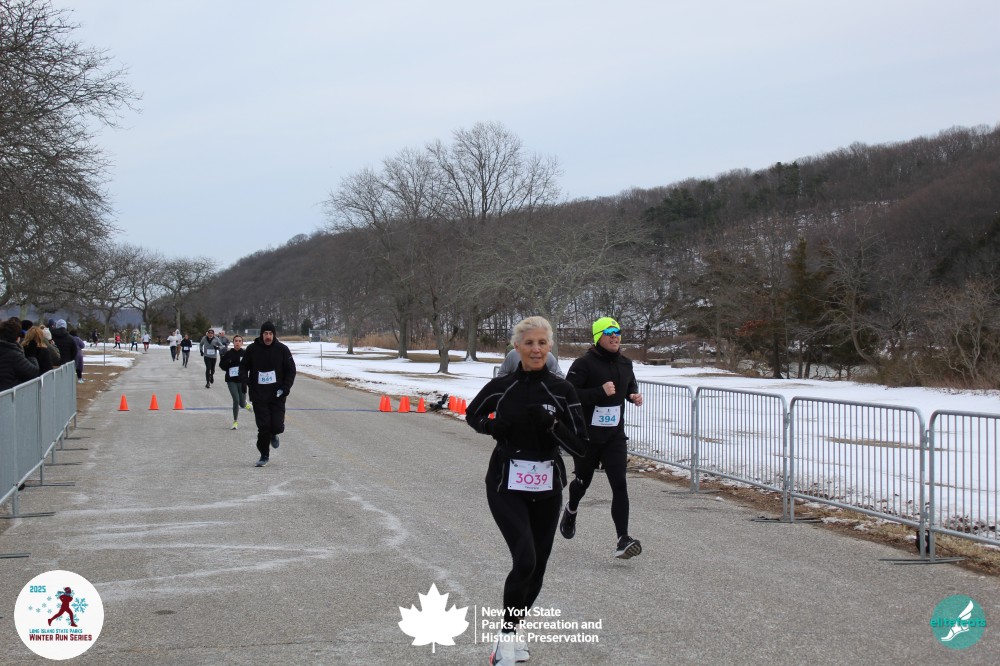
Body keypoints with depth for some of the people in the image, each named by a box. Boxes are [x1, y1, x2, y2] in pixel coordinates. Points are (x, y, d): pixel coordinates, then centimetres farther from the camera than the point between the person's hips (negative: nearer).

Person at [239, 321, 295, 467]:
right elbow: (243, 367, 10)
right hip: (259, 395, 0)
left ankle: (273, 435, 31)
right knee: (263, 427, -4)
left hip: (277, 395, 0)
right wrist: (245, 381, -9)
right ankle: (264, 456, 13)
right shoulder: (252, 349, -1)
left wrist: (286, 387, -9)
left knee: (277, 426, -6)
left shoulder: (282, 349, -2)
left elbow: (291, 369, 4)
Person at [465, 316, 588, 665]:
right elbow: (472, 415, 15)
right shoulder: (501, 386, -5)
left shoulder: (562, 390, -5)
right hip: (506, 485, -2)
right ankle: (507, 635, -1)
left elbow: (580, 446, -7)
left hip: (546, 487, 3)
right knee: (525, 561, -20)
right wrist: (492, 426, -3)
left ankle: (513, 629, 38)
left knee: (537, 566, 13)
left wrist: (551, 424, -22)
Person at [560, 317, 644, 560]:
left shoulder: (625, 363, 7)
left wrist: (634, 395, 5)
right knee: (583, 481, 16)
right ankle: (571, 510, 50)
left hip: (615, 435, 4)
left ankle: (623, 540, -13)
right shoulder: (584, 364, -14)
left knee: (619, 485, -9)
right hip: (587, 436, -4)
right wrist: (600, 392, -28)